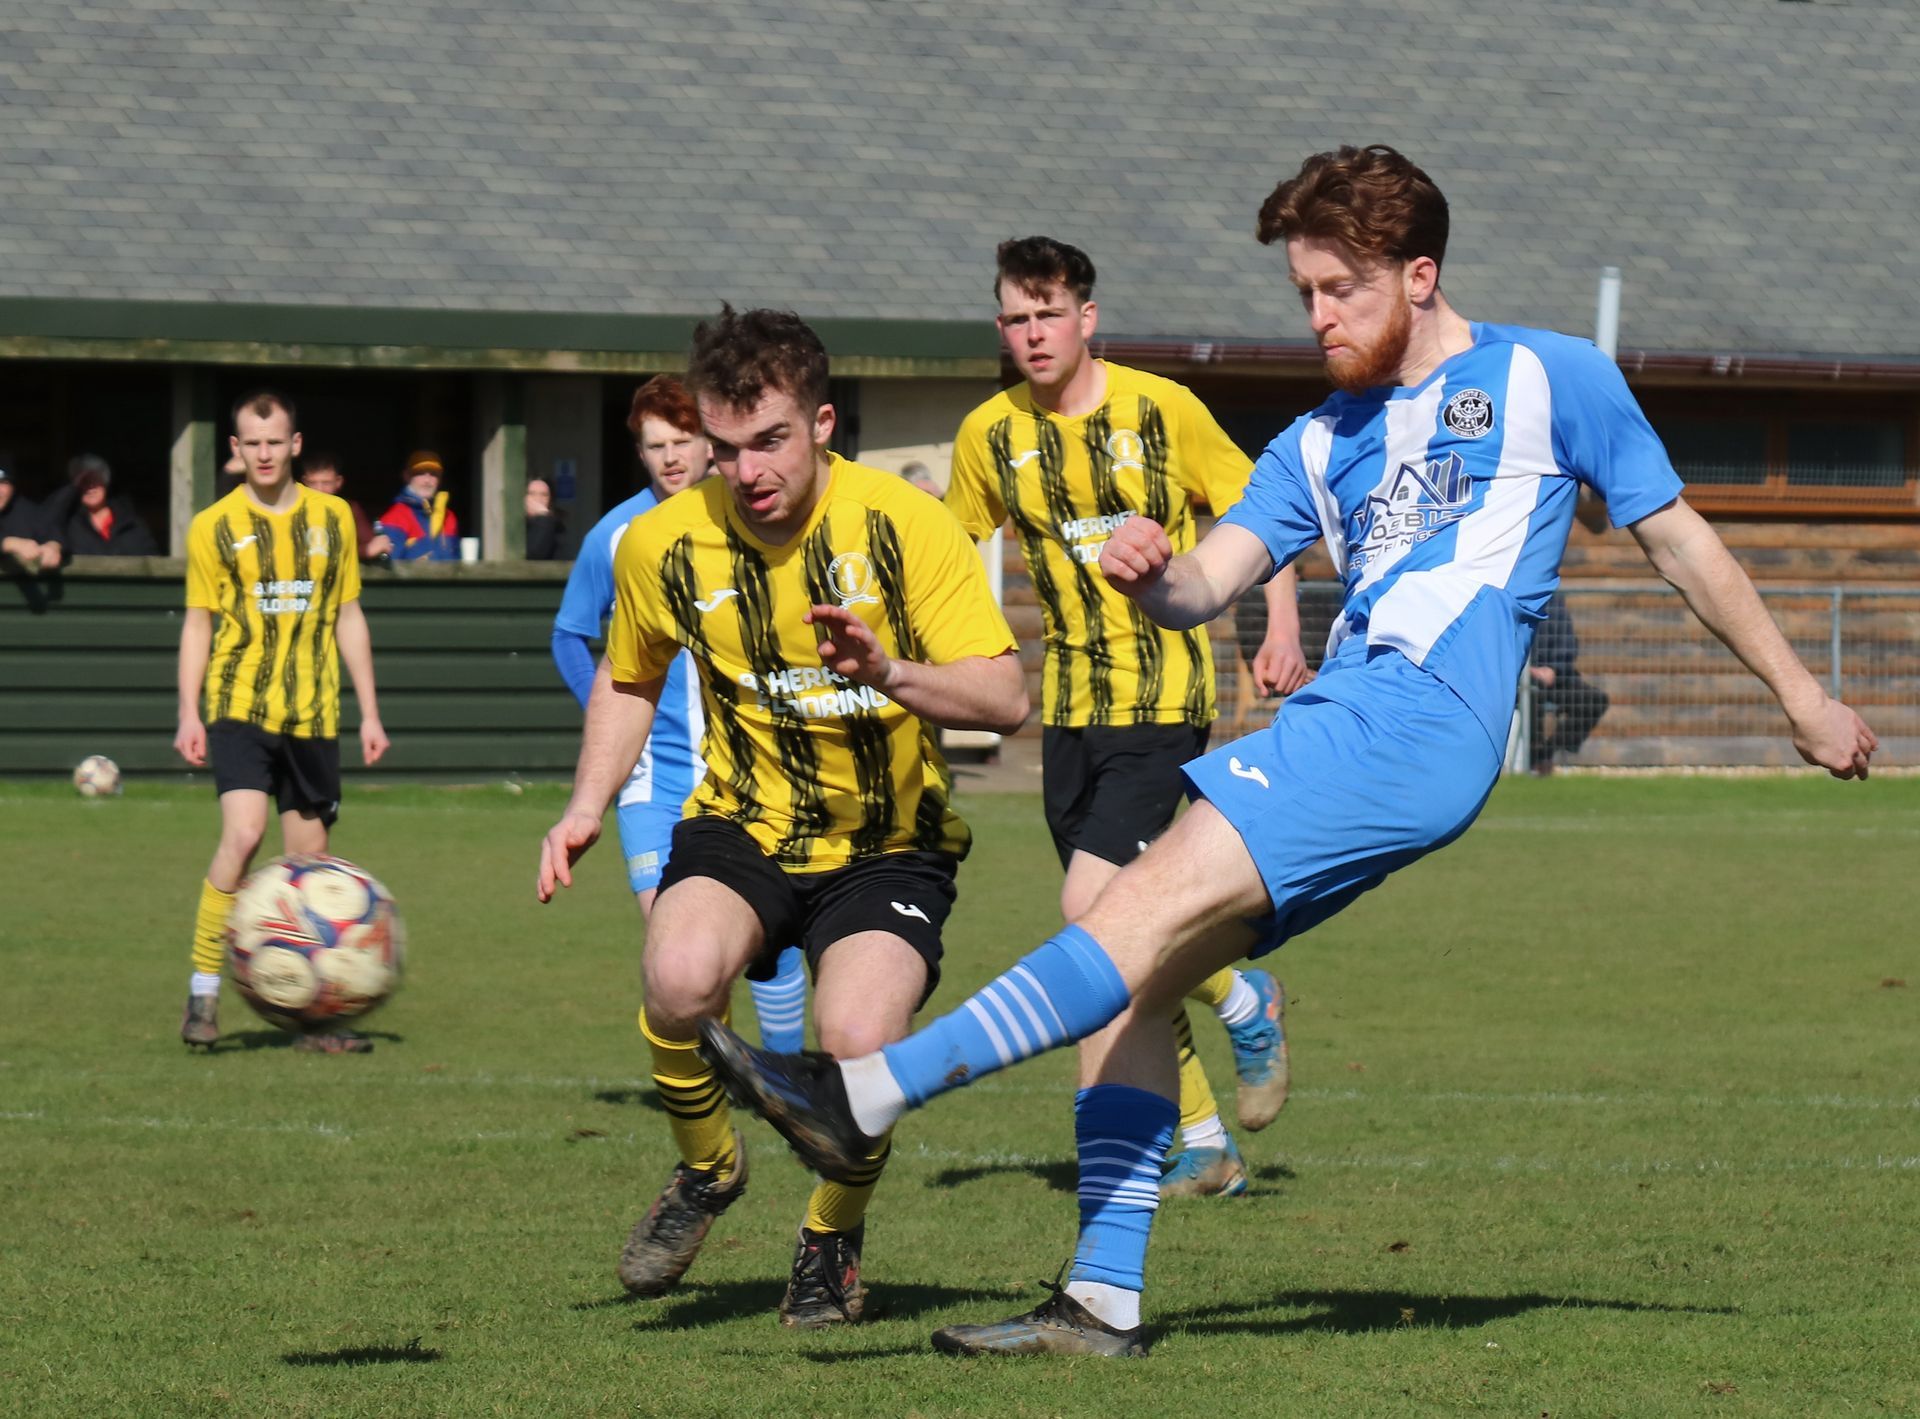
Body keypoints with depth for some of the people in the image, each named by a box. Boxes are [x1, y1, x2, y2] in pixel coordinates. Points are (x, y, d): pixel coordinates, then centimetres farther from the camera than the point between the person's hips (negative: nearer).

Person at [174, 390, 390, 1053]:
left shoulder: (332, 518, 8)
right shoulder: (213, 526, 1)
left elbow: (348, 618, 14)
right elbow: (198, 623, 5)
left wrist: (370, 712, 10)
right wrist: (188, 714, -4)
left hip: (313, 714, 3)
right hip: (241, 707, -3)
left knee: (309, 862, 6)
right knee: (243, 834, -23)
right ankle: (204, 988, -15)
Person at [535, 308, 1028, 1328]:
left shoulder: (905, 525, -14)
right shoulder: (662, 543, -4)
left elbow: (1006, 698, -18)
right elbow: (628, 680, 17)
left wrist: (893, 675, -36)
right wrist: (586, 810, 4)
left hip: (890, 841, -2)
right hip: (741, 827, 2)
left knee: (858, 1042, -28)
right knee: (679, 977, -32)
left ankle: (834, 1237, 7)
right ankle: (706, 1168, 1)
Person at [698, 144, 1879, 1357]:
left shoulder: (1549, 379, 10)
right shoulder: (1326, 443, 26)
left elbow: (1680, 539, 16)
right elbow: (1209, 584, 13)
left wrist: (1799, 691, 18)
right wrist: (1150, 575, -11)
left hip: (1420, 714, -8)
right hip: (1342, 723, 8)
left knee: (1161, 900, -21)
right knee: (1137, 973, -1)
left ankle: (867, 1094, -32)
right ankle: (1104, 1300, -2)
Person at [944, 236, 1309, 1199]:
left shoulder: (1161, 409, -6)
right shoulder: (991, 435, 4)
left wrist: (1282, 632, -8)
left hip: (1162, 696, -5)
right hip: (1068, 707, 5)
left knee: (1092, 908, -19)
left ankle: (1247, 1005, 7)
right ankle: (1203, 1145, 18)